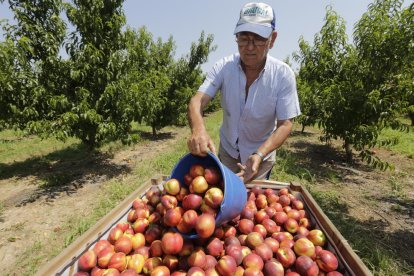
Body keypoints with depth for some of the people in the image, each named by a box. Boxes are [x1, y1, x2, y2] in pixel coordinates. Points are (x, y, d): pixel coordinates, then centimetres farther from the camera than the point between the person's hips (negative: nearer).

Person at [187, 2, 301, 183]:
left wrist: (259, 155, -36)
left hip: (261, 154, -1)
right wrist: (198, 129, -48)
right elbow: (197, 101, -26)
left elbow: (285, 124, -20)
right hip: (227, 150, 2)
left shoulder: (283, 75, -21)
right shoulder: (223, 67, -18)